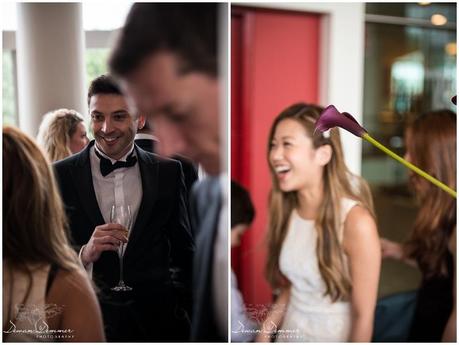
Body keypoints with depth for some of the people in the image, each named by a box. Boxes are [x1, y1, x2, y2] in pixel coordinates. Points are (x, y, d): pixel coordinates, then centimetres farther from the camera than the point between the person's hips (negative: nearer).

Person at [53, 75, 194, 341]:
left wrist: (183, 310, 5)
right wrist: (84, 254, -25)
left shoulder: (168, 173, -3)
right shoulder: (59, 176, -7)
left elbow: (184, 250, 5)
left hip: (157, 320, 1)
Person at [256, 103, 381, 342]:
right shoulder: (285, 208, -8)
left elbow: (363, 315, -18)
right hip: (288, 334, 5)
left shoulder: (357, 222, -25)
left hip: (334, 337, -4)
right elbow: (291, 286, 3)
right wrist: (265, 332, -4)